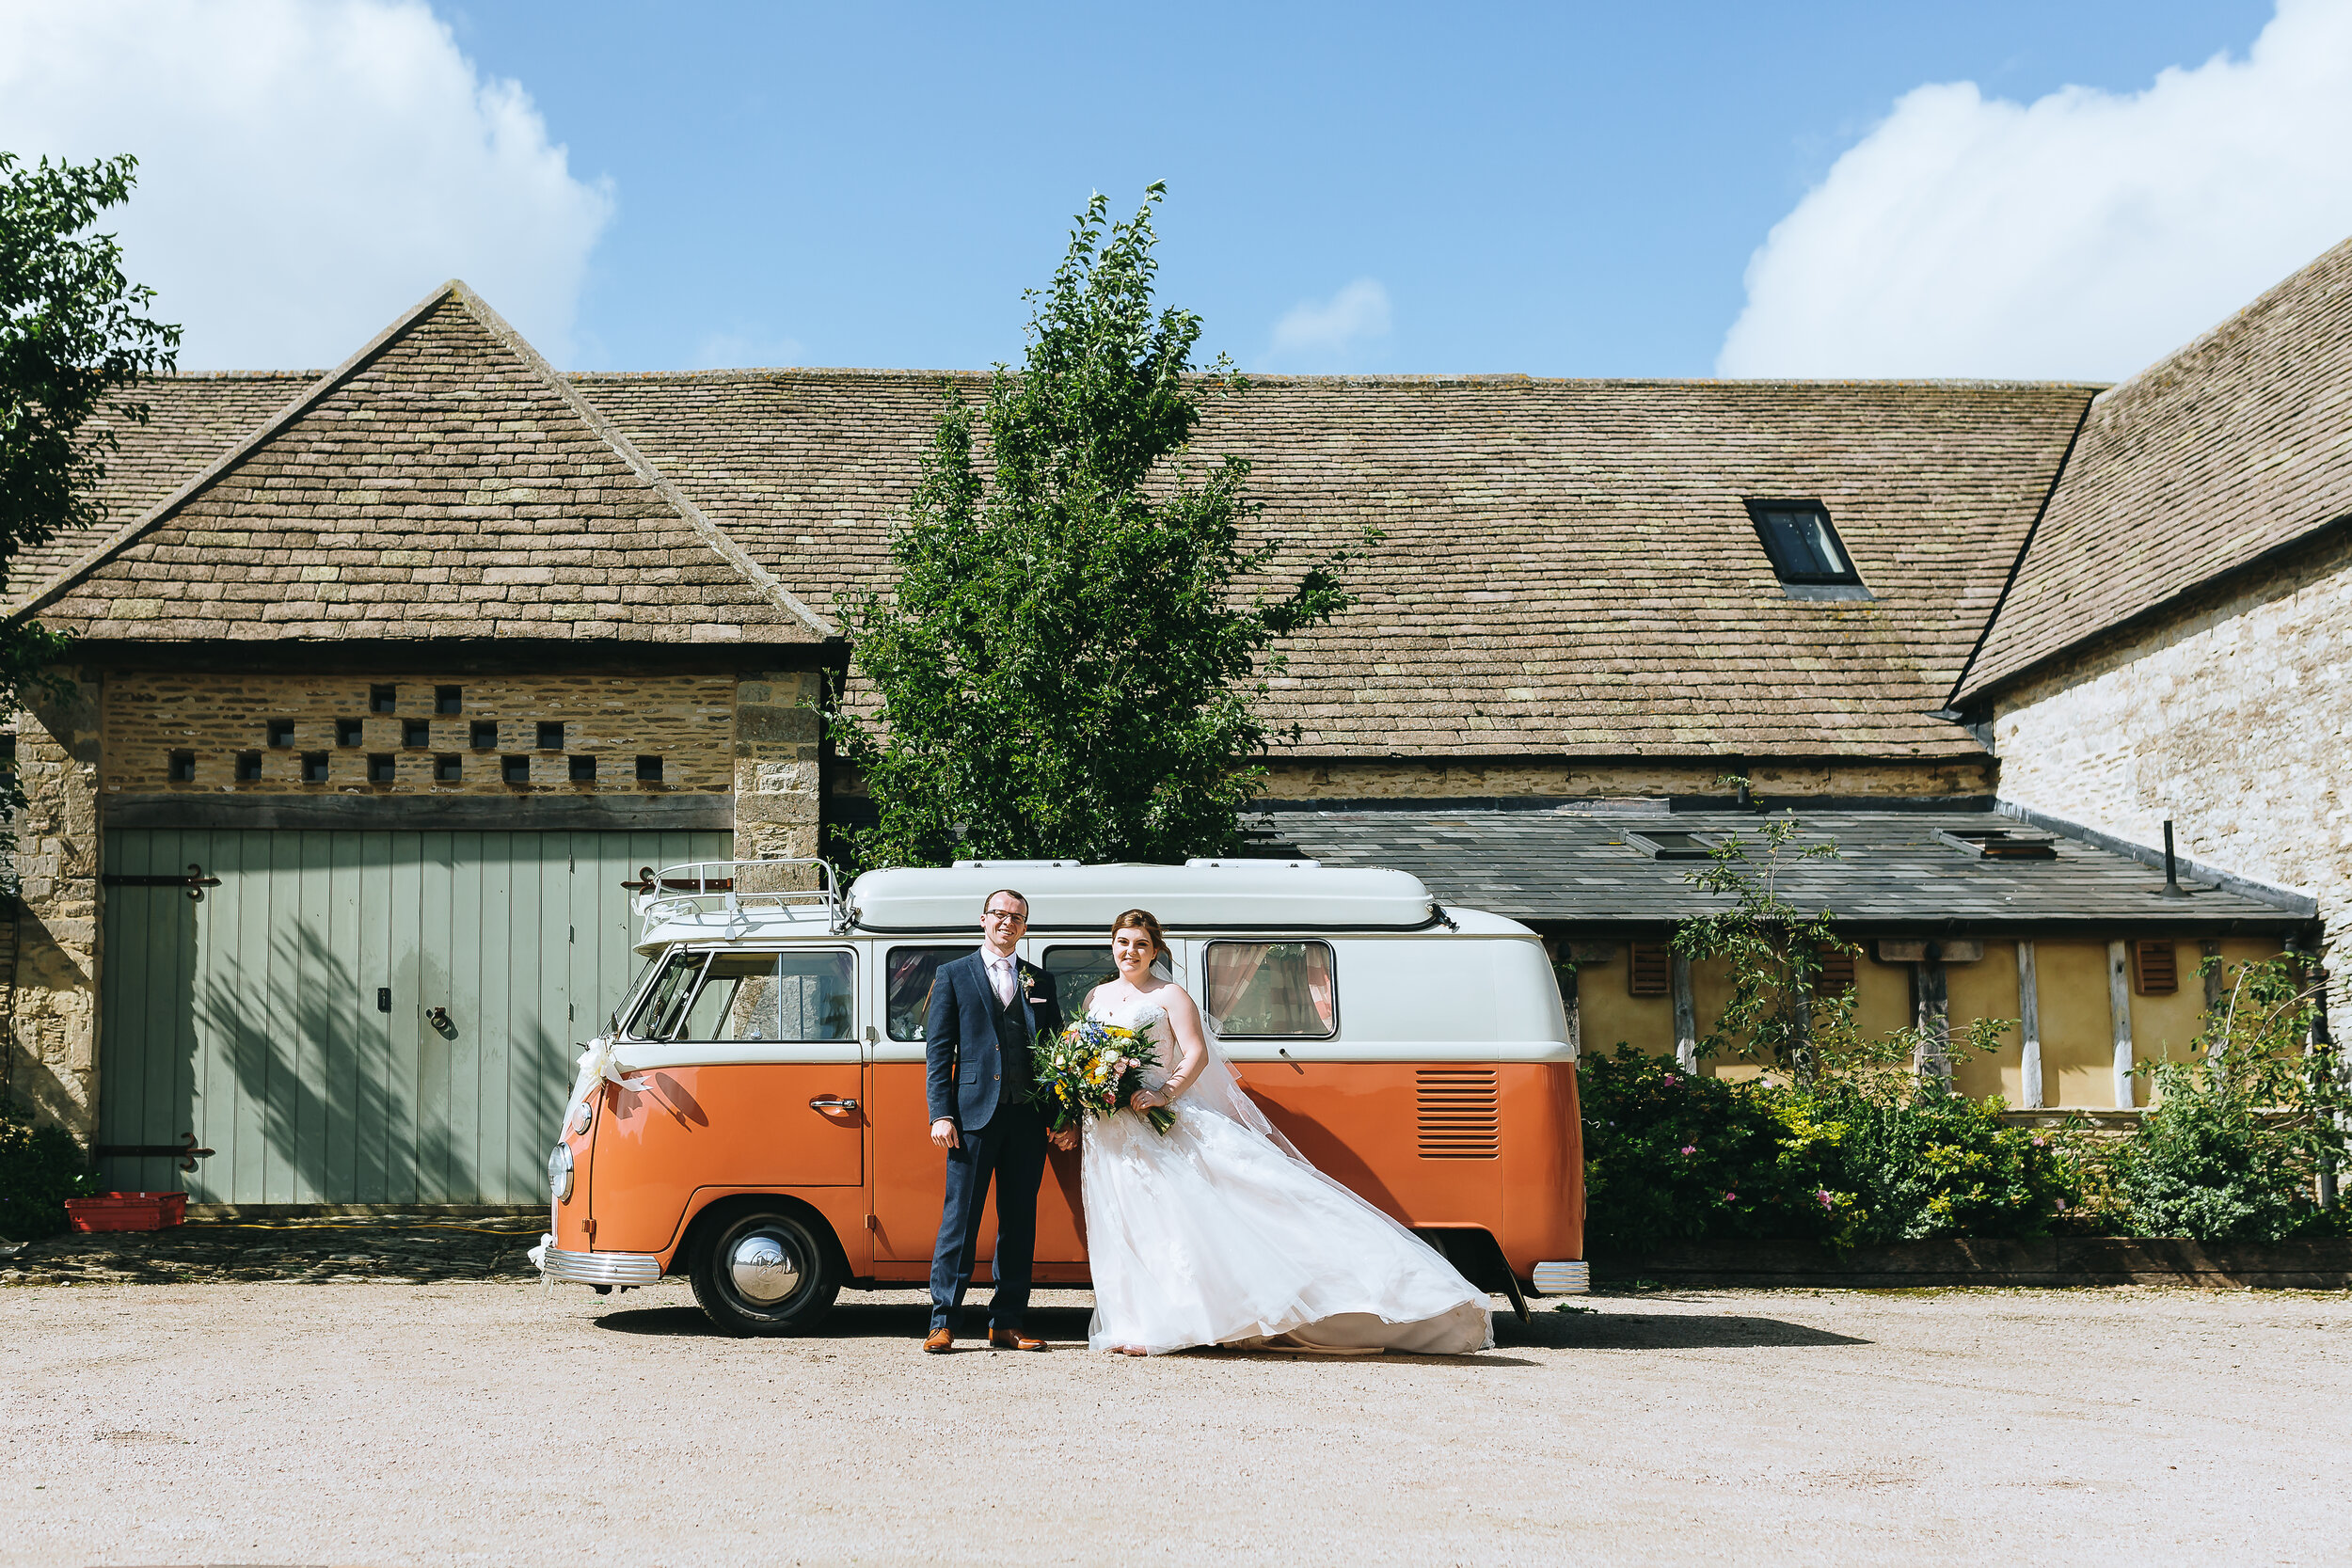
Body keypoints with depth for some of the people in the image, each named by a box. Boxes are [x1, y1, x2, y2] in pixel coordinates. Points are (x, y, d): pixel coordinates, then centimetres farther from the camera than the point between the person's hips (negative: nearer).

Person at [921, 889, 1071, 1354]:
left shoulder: (1040, 981, 16)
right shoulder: (953, 976, 8)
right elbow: (938, 1052, 3)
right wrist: (941, 1114, -7)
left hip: (1028, 1118, 3)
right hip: (974, 1115, -3)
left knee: (1020, 1222, 5)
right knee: (960, 1217, -4)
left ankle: (1007, 1324, 11)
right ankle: (943, 1323, 0)